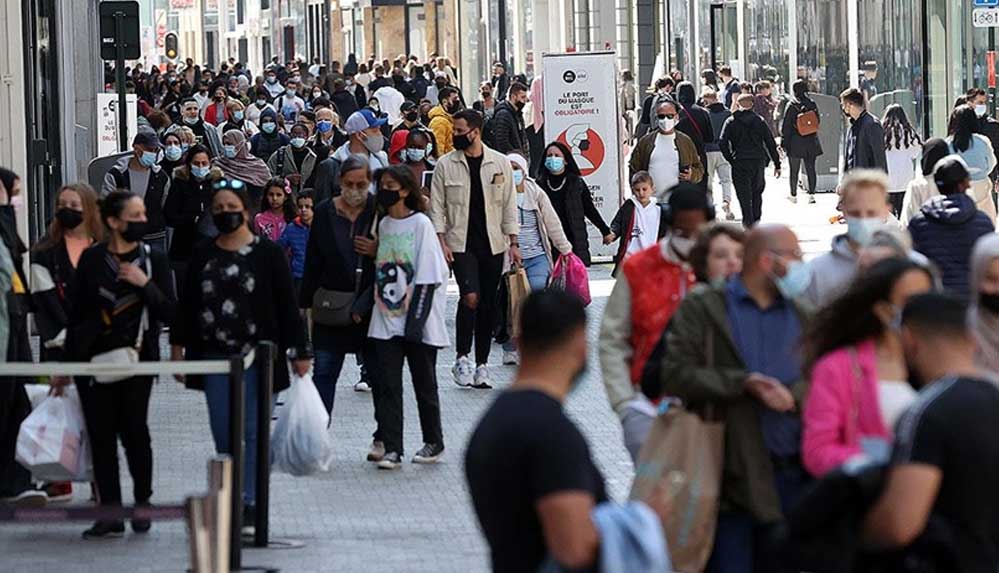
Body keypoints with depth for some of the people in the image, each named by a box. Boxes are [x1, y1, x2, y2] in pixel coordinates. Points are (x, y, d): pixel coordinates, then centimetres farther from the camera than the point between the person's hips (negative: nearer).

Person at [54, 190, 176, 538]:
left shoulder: (153, 260, 5)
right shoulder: (92, 260, 6)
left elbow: (170, 314, 1)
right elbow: (77, 313, 10)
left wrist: (145, 284, -13)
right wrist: (66, 365, 11)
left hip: (137, 359, -1)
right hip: (94, 359, 1)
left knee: (133, 430, -4)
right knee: (101, 435, 0)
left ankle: (142, 503, 13)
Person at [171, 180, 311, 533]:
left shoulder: (267, 254, -1)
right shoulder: (203, 256, 10)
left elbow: (286, 305, -1)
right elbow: (187, 305, 14)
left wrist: (298, 351, -4)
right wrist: (178, 346, 9)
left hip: (256, 357, -4)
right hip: (215, 358, 4)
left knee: (253, 432, -3)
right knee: (223, 434, 5)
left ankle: (250, 506, -1)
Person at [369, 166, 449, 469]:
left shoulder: (421, 224, -8)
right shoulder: (383, 225, 9)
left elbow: (428, 277, -11)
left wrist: (415, 322, -16)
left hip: (418, 321, -5)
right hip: (386, 320, 5)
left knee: (424, 383, 7)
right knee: (388, 386, -2)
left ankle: (433, 442, 23)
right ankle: (392, 449, -2)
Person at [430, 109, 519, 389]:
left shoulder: (500, 163, 5)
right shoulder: (445, 165, 2)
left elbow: (509, 205, 8)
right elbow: (437, 207, 2)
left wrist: (513, 242, 3)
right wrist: (441, 241, -8)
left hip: (492, 244, 2)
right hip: (461, 244, -2)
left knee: (488, 305, 5)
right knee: (470, 296, -19)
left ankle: (481, 365, 13)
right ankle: (462, 358, -6)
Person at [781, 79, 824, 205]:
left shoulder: (791, 106, -12)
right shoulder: (812, 104, 1)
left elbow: (786, 126, -10)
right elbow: (818, 124, 9)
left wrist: (783, 143, -5)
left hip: (795, 143, -3)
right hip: (811, 142, 4)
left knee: (794, 171, 7)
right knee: (810, 168, 7)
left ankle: (794, 195, 13)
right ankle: (811, 194, 2)